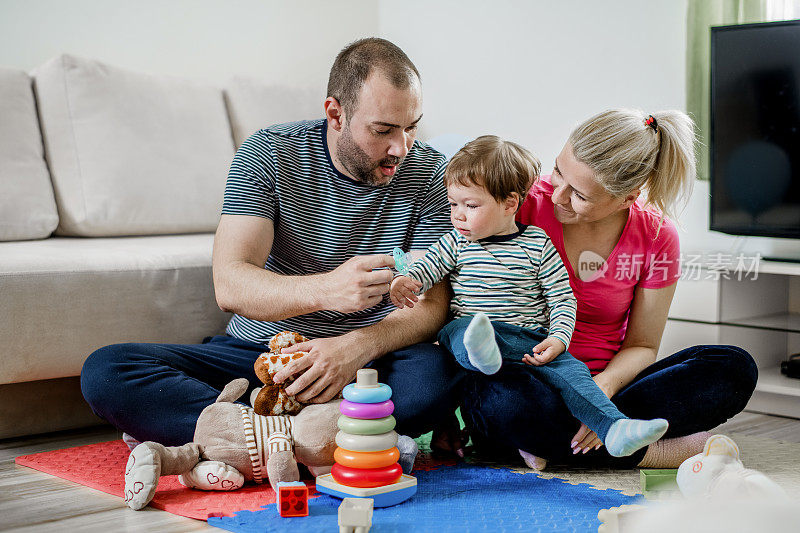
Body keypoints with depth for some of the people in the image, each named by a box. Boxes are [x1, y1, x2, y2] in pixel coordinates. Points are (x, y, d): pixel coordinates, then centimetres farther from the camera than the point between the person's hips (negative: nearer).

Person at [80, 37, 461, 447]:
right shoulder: (269, 154, -8)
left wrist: (357, 346, -31)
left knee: (435, 374, -35)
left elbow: (431, 305, -9)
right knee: (104, 371, -22)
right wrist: (324, 289, -40)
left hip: (367, 361, 0)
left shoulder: (429, 172, -5)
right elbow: (230, 286, -19)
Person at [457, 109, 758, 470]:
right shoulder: (526, 203, -11)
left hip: (602, 381, 3)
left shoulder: (656, 237, -4)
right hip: (527, 381, -2)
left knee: (734, 369, -19)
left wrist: (603, 386, -21)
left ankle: (556, 444, -24)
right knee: (494, 397, -41)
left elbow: (640, 345, 1)